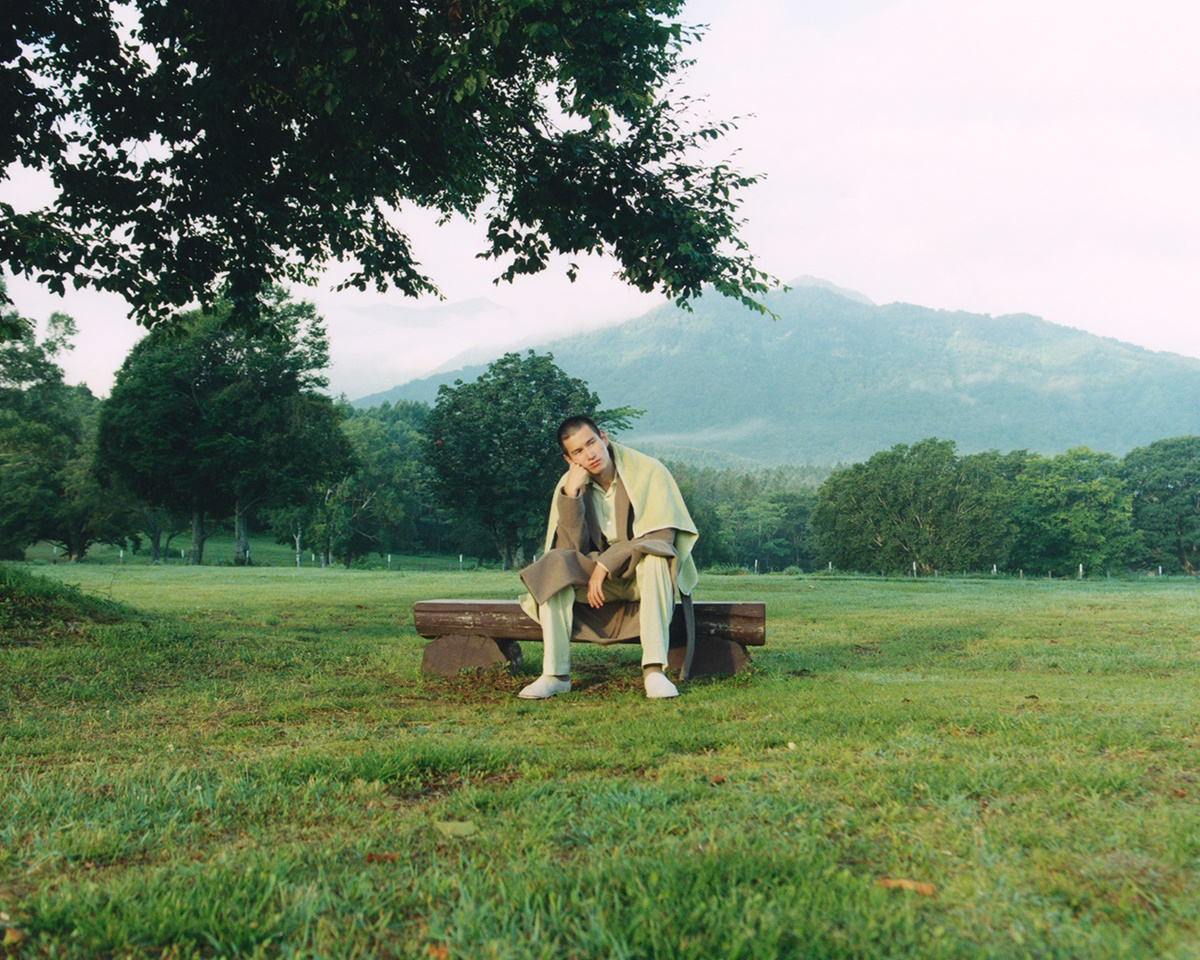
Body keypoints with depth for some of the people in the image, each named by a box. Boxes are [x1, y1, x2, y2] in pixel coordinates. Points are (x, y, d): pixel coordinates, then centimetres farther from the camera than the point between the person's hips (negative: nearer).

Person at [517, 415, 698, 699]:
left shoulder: (648, 472, -13)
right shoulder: (569, 486, -3)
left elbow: (662, 535, -20)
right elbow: (572, 547, -11)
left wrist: (605, 564, -25)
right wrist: (571, 494, -24)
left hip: (644, 575, -3)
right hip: (600, 579, 3)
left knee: (654, 558, -36)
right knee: (555, 565, -24)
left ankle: (654, 670, -38)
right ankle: (556, 674, -24)